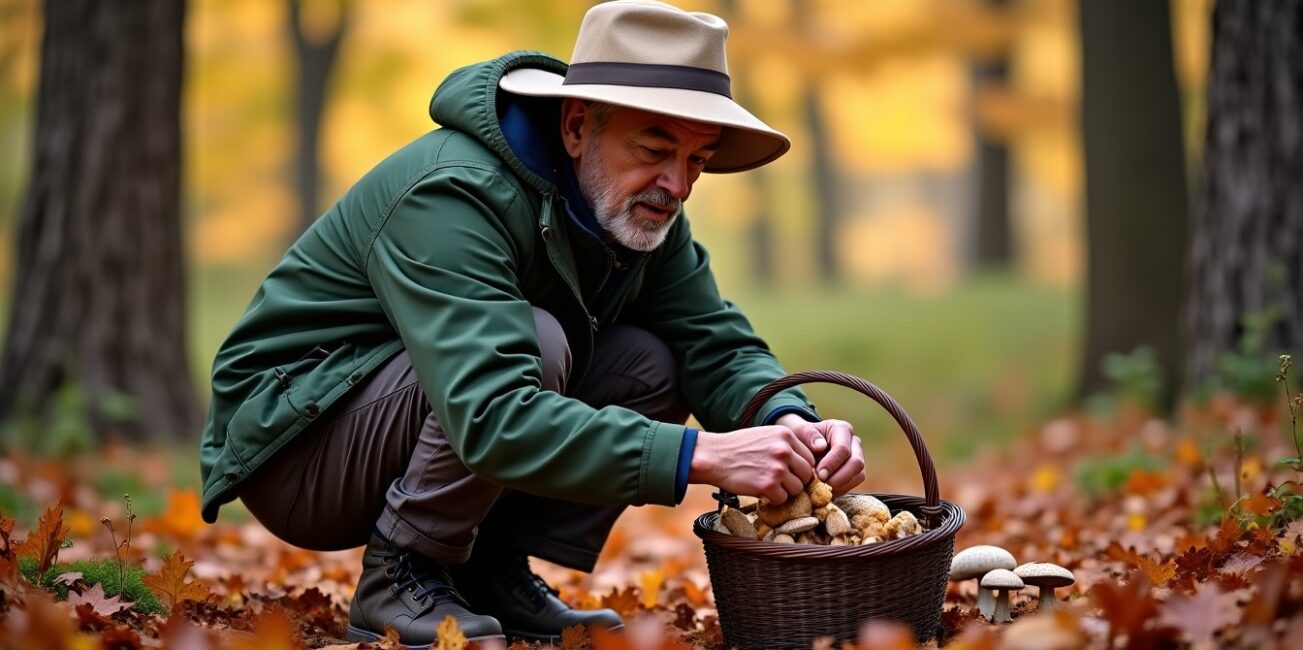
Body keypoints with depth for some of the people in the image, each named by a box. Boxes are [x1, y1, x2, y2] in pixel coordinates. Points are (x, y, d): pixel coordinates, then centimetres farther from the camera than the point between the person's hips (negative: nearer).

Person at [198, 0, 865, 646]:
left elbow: (716, 344, -4)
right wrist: (700, 455, -46)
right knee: (535, 342, -31)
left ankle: (492, 573, -2)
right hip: (292, 442, -8)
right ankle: (401, 578, -15)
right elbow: (492, 420, -41)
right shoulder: (453, 196, -30)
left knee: (649, 366, -10)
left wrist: (790, 423, -27)